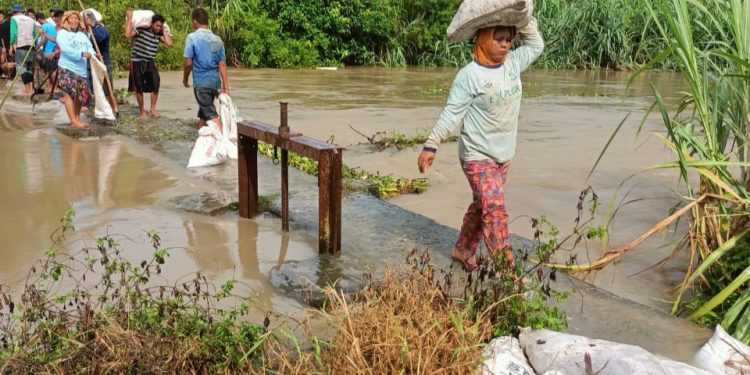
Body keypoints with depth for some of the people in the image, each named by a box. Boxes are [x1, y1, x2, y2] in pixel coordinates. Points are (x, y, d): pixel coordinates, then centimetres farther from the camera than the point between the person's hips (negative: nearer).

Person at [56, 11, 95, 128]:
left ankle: (77, 118, 20)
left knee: (81, 94, 8)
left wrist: (92, 54, -14)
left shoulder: (82, 34, 18)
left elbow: (89, 46, 9)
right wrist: (82, 54, -24)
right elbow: (65, 49, -15)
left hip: (81, 69, 6)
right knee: (70, 93, -9)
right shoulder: (62, 33, -1)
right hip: (67, 67, -6)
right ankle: (73, 121, -9)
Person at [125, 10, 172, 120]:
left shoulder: (159, 34, 2)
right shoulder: (140, 30, -10)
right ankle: (142, 112, 17)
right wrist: (129, 18, -22)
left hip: (150, 63, 3)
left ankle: (153, 109, -5)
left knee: (156, 83, -18)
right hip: (137, 62, -3)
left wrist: (164, 31, -5)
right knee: (139, 88, 3)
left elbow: (169, 43, -12)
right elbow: (128, 34, -26)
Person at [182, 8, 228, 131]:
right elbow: (222, 64, 4)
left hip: (201, 82, -6)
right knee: (203, 112, 20)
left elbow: (188, 63, -10)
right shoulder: (217, 39, 6)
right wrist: (225, 85, 5)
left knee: (211, 114, -9)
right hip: (215, 81, 6)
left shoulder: (192, 37, -8)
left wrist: (185, 79, 6)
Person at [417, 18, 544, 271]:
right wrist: (431, 145, -18)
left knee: (482, 206, 17)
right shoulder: (469, 75, -15)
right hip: (477, 155, -7)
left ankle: (463, 251, 35)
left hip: (503, 155, 7)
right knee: (495, 208, -13)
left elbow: (536, 45, 18)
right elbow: (451, 114, -15)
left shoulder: (513, 63, 4)